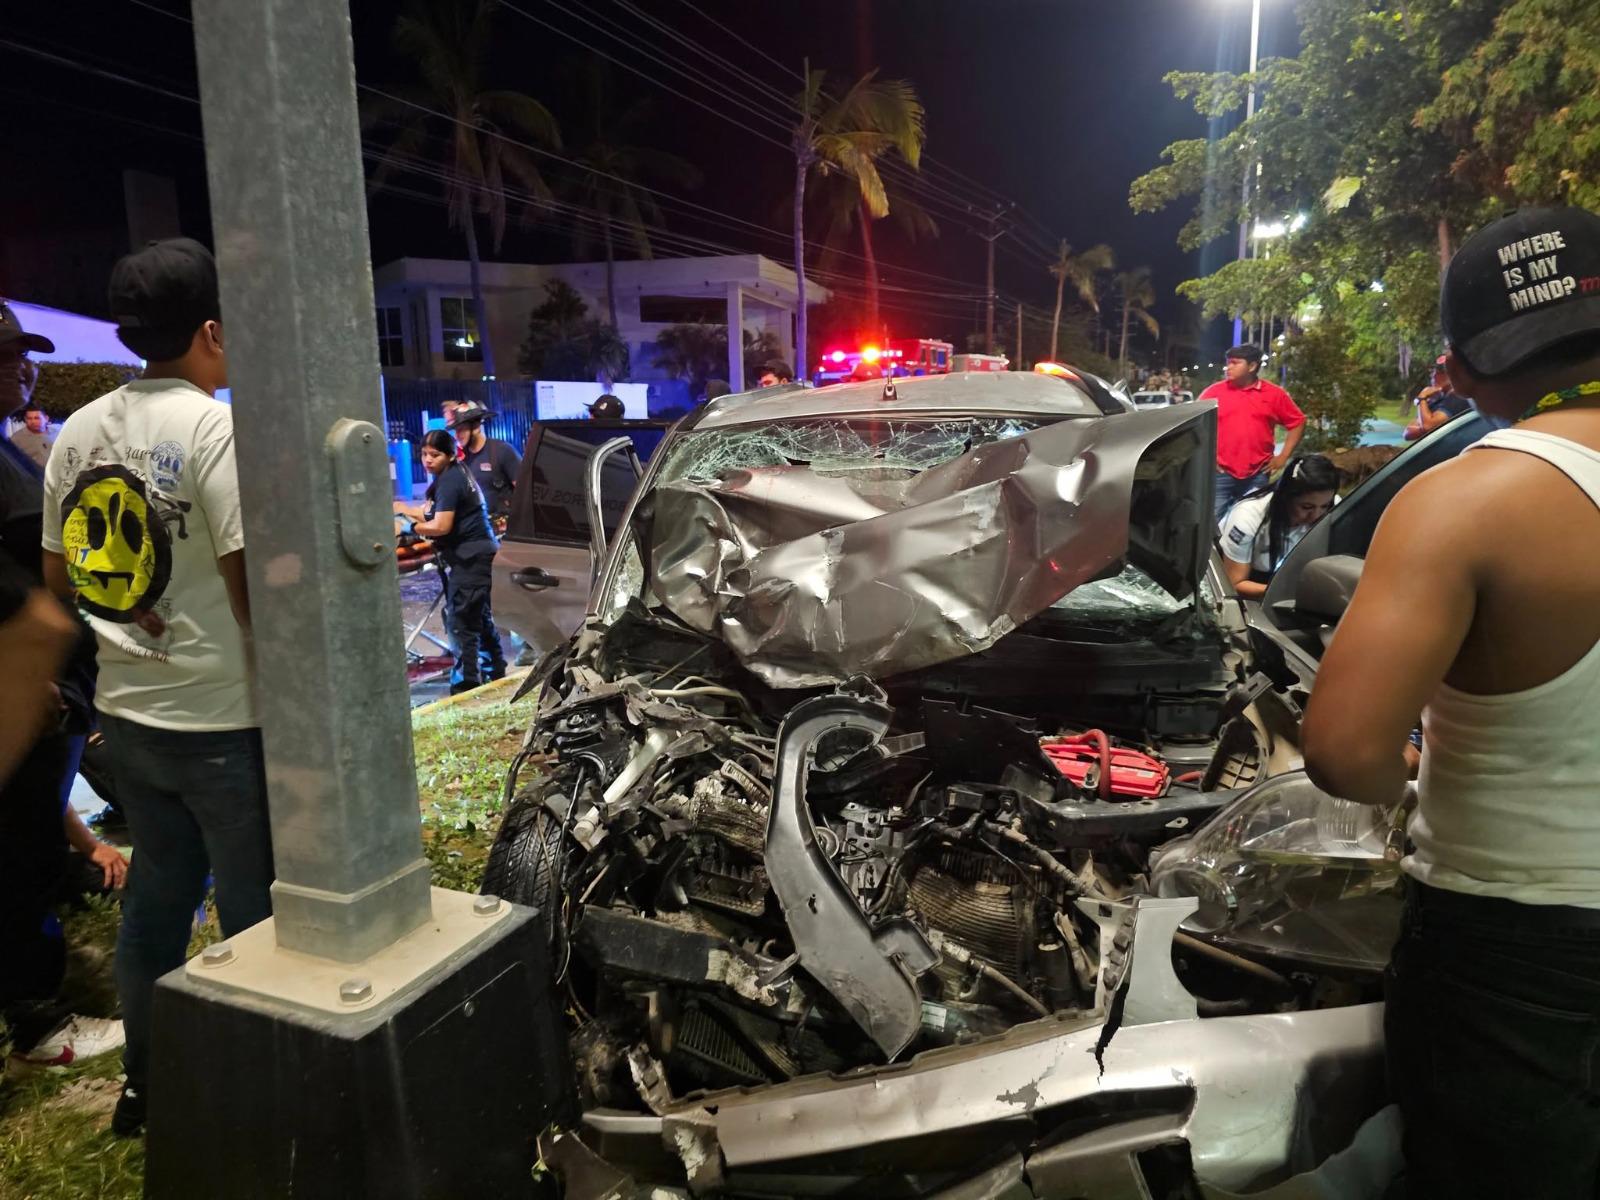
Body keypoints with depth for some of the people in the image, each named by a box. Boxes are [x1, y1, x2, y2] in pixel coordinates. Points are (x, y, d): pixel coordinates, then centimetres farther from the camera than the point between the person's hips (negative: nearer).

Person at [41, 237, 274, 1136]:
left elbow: (58, 575, 13)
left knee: (156, 896, 21)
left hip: (127, 714, 8)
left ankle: (145, 1085, 36)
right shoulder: (216, 428, -16)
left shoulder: (78, 434, 6)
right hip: (223, 721, -7)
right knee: (254, 913, 5)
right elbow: (254, 585, -20)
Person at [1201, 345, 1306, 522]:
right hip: (1221, 473, -1)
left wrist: (1283, 457, 5)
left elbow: (1298, 422, 11)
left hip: (1257, 475, 1)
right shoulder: (1214, 391, 2)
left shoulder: (1274, 394, 4)